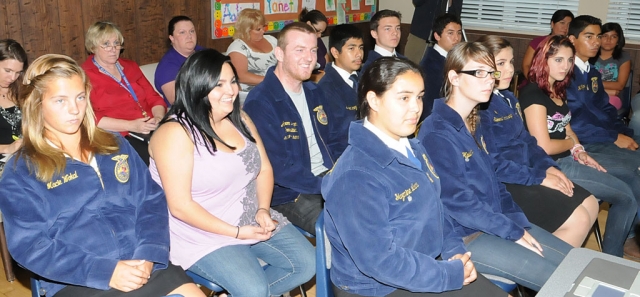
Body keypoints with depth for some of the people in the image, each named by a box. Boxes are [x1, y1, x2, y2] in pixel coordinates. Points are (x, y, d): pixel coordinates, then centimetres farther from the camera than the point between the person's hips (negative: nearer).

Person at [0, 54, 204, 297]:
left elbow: (151, 200, 9)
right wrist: (105, 272, -15)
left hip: (144, 266, 3)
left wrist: (149, 254, -8)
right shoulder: (20, 172, 4)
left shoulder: (115, 145, 15)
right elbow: (29, 245, -5)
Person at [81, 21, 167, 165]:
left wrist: (158, 118, -4)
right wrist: (131, 125, -16)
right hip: (119, 138, -5)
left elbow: (154, 98, 20)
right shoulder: (85, 76, 5)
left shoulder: (130, 66, 24)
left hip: (153, 131, 6)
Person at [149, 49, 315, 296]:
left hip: (253, 221, 7)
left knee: (307, 264, -1)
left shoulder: (239, 119, 4)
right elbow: (180, 206, -21)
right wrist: (237, 232, -20)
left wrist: (263, 210, -10)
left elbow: (264, 169, 8)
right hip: (204, 234, -7)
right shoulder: (176, 133, -18)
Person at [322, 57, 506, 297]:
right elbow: (380, 260, -27)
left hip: (427, 266, 8)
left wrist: (455, 251, -3)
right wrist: (451, 274, -19)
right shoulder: (356, 176, -26)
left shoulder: (412, 149, 4)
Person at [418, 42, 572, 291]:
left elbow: (492, 181, 13)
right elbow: (458, 202, -23)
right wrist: (513, 233, -16)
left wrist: (520, 224, 1)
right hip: (462, 236, -9)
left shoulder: (472, 124, 8)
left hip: (496, 223, 9)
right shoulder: (437, 133, -21)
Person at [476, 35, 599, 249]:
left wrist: (548, 167, 0)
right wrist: (539, 178, -17)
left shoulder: (509, 98, 11)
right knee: (578, 219, -13)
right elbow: (492, 163, -23)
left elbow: (526, 140, 17)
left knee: (590, 205, 7)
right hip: (503, 184, -10)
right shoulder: (479, 107, -19)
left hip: (525, 173, 10)